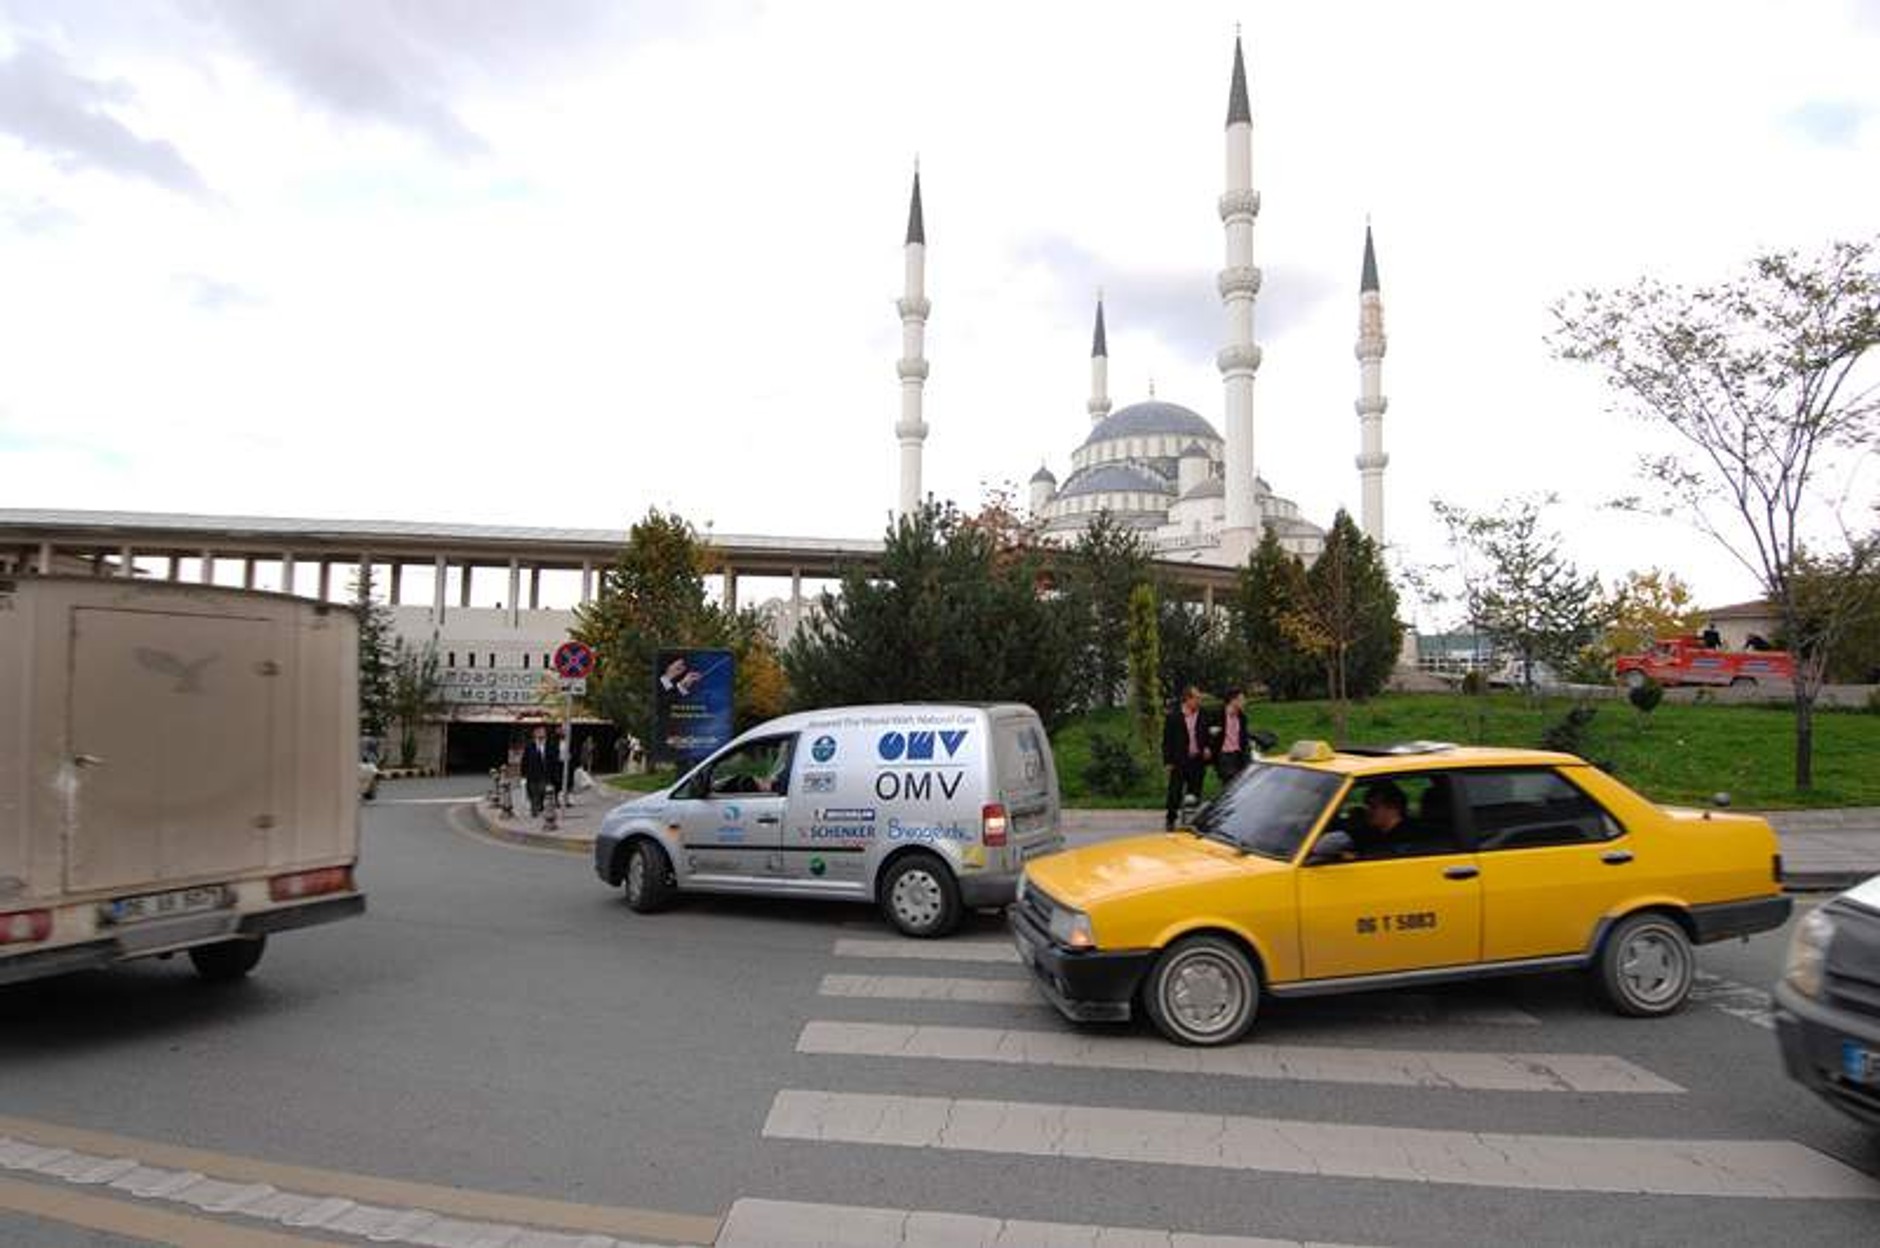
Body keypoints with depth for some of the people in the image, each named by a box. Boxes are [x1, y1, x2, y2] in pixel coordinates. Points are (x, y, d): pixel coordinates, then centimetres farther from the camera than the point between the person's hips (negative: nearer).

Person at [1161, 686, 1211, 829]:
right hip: (1180, 761, -3)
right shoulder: (1173, 717, -4)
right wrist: (1168, 761, -7)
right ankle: (1170, 820, 13)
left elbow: (1207, 736, 17)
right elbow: (1167, 741, -3)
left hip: (1198, 760, 3)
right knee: (1175, 792, 1)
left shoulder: (1202, 716, 6)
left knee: (1195, 792, 7)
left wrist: (1206, 748, -3)